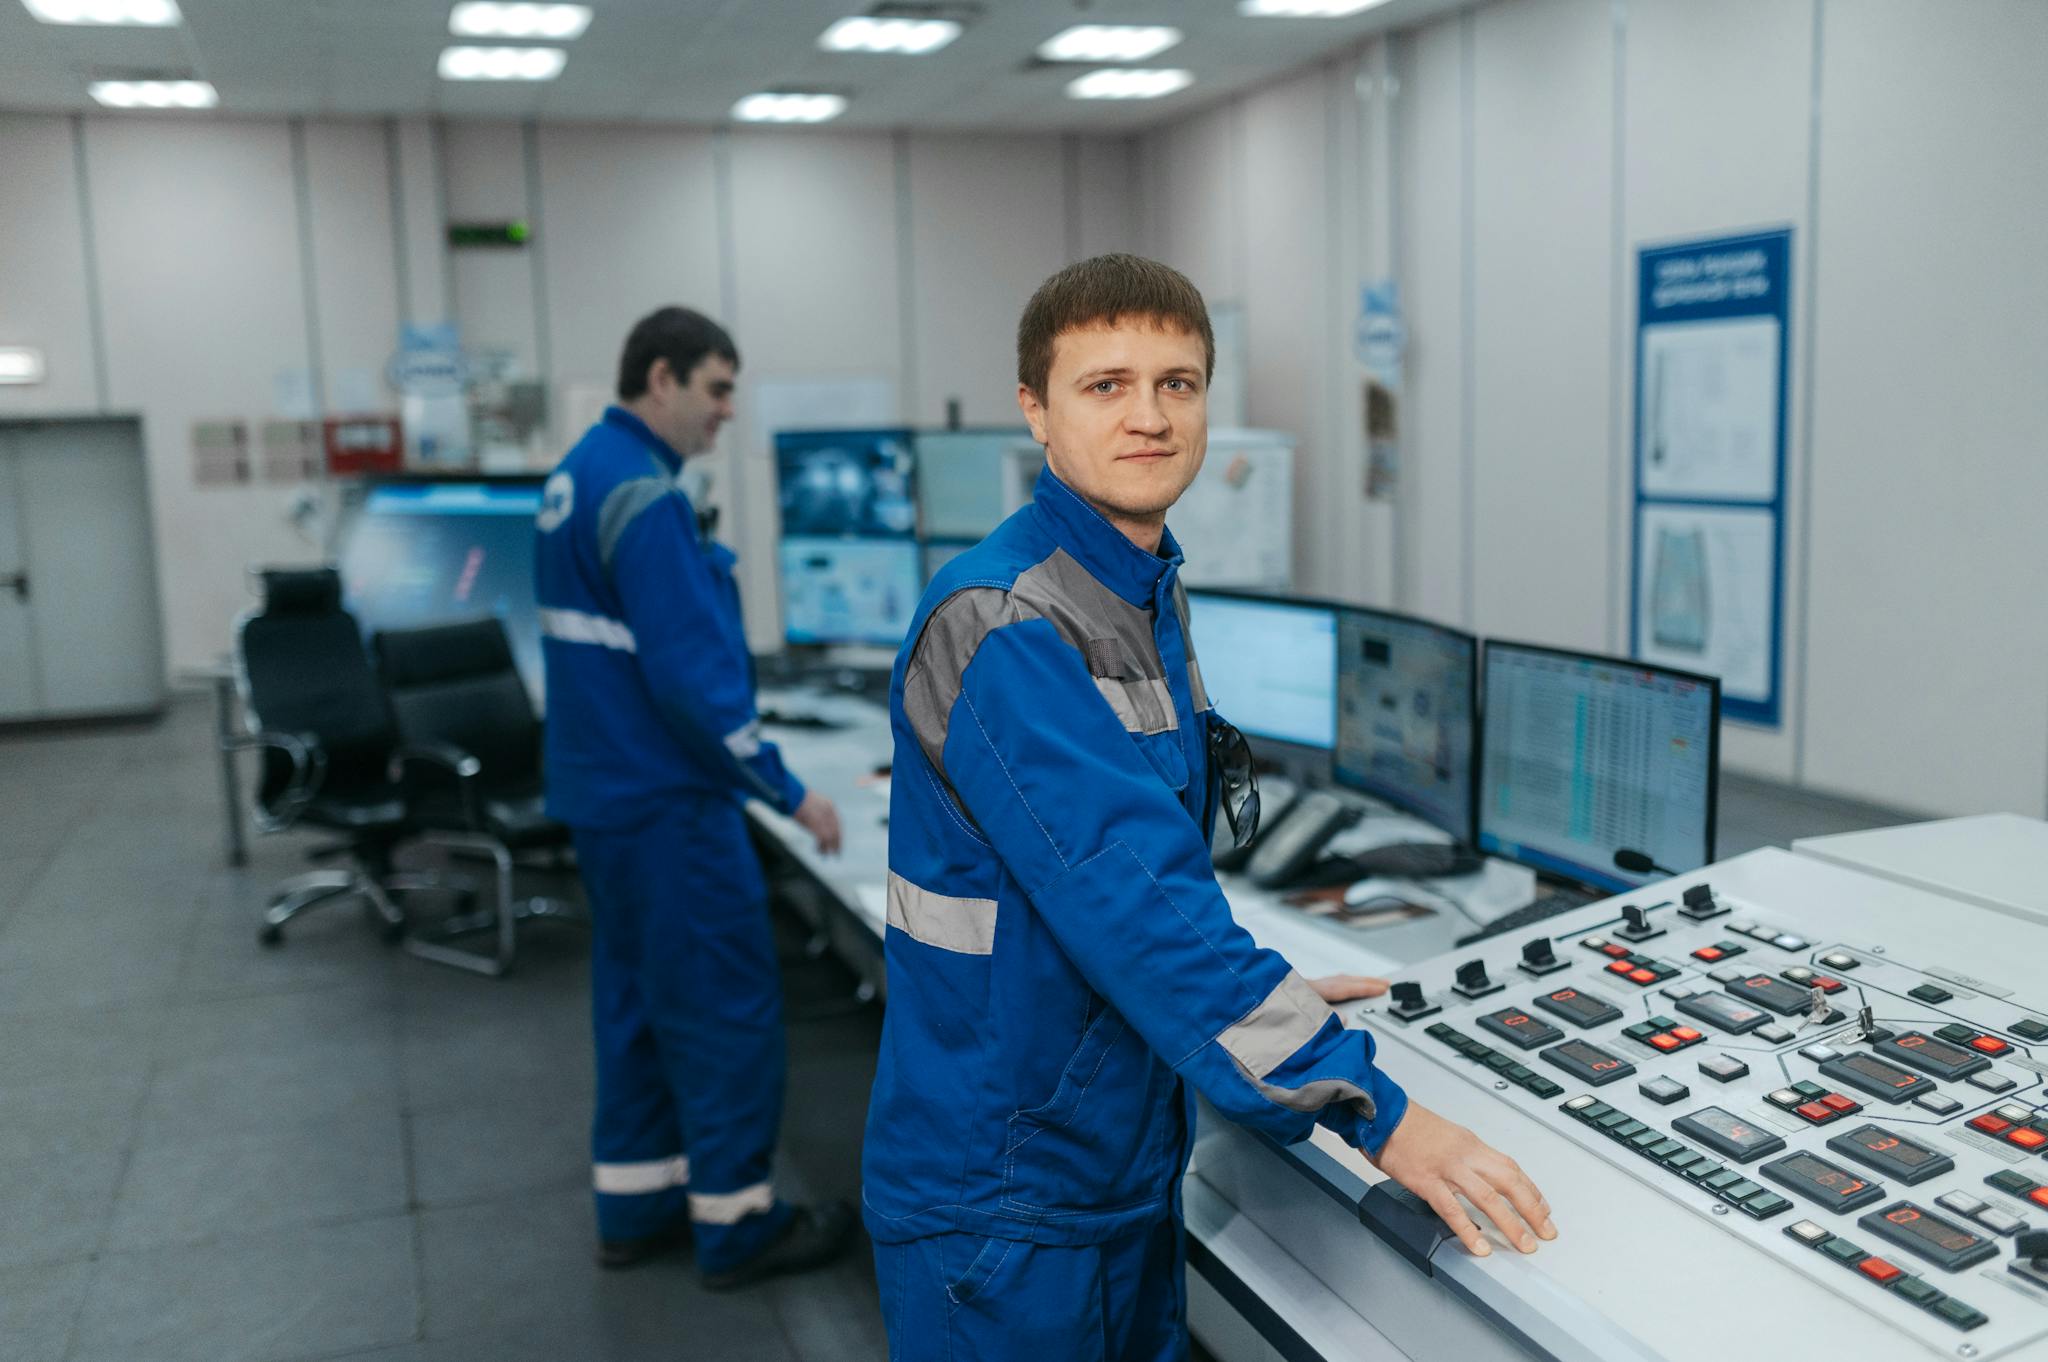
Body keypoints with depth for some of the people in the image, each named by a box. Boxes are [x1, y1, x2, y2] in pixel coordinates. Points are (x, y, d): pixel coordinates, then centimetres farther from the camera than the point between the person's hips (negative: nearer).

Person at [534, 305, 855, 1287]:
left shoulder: (576, 476, 11)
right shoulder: (644, 494, -20)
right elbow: (693, 674, -25)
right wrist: (788, 792, -19)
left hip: (604, 787, 10)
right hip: (665, 800, -10)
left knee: (636, 997, 16)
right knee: (727, 1006, 1)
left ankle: (635, 1206, 26)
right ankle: (736, 1224, 12)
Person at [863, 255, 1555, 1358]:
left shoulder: (1149, 593, 7)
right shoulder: (1002, 626, -23)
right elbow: (1132, 893, -31)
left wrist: (1263, 995, 15)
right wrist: (1371, 1111, -30)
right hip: (1000, 1199, -8)